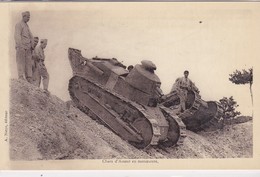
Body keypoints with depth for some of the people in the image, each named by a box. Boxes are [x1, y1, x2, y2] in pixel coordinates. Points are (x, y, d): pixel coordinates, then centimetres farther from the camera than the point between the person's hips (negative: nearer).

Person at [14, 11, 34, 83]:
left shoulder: (27, 26, 23)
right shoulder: (19, 24, -1)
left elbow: (31, 36, 24)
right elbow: (17, 35, -13)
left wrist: (32, 45, 11)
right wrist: (19, 45, -24)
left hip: (28, 47, 7)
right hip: (21, 46, -7)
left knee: (28, 61, 1)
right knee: (21, 61, -9)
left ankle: (29, 77, -1)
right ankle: (21, 77, -12)